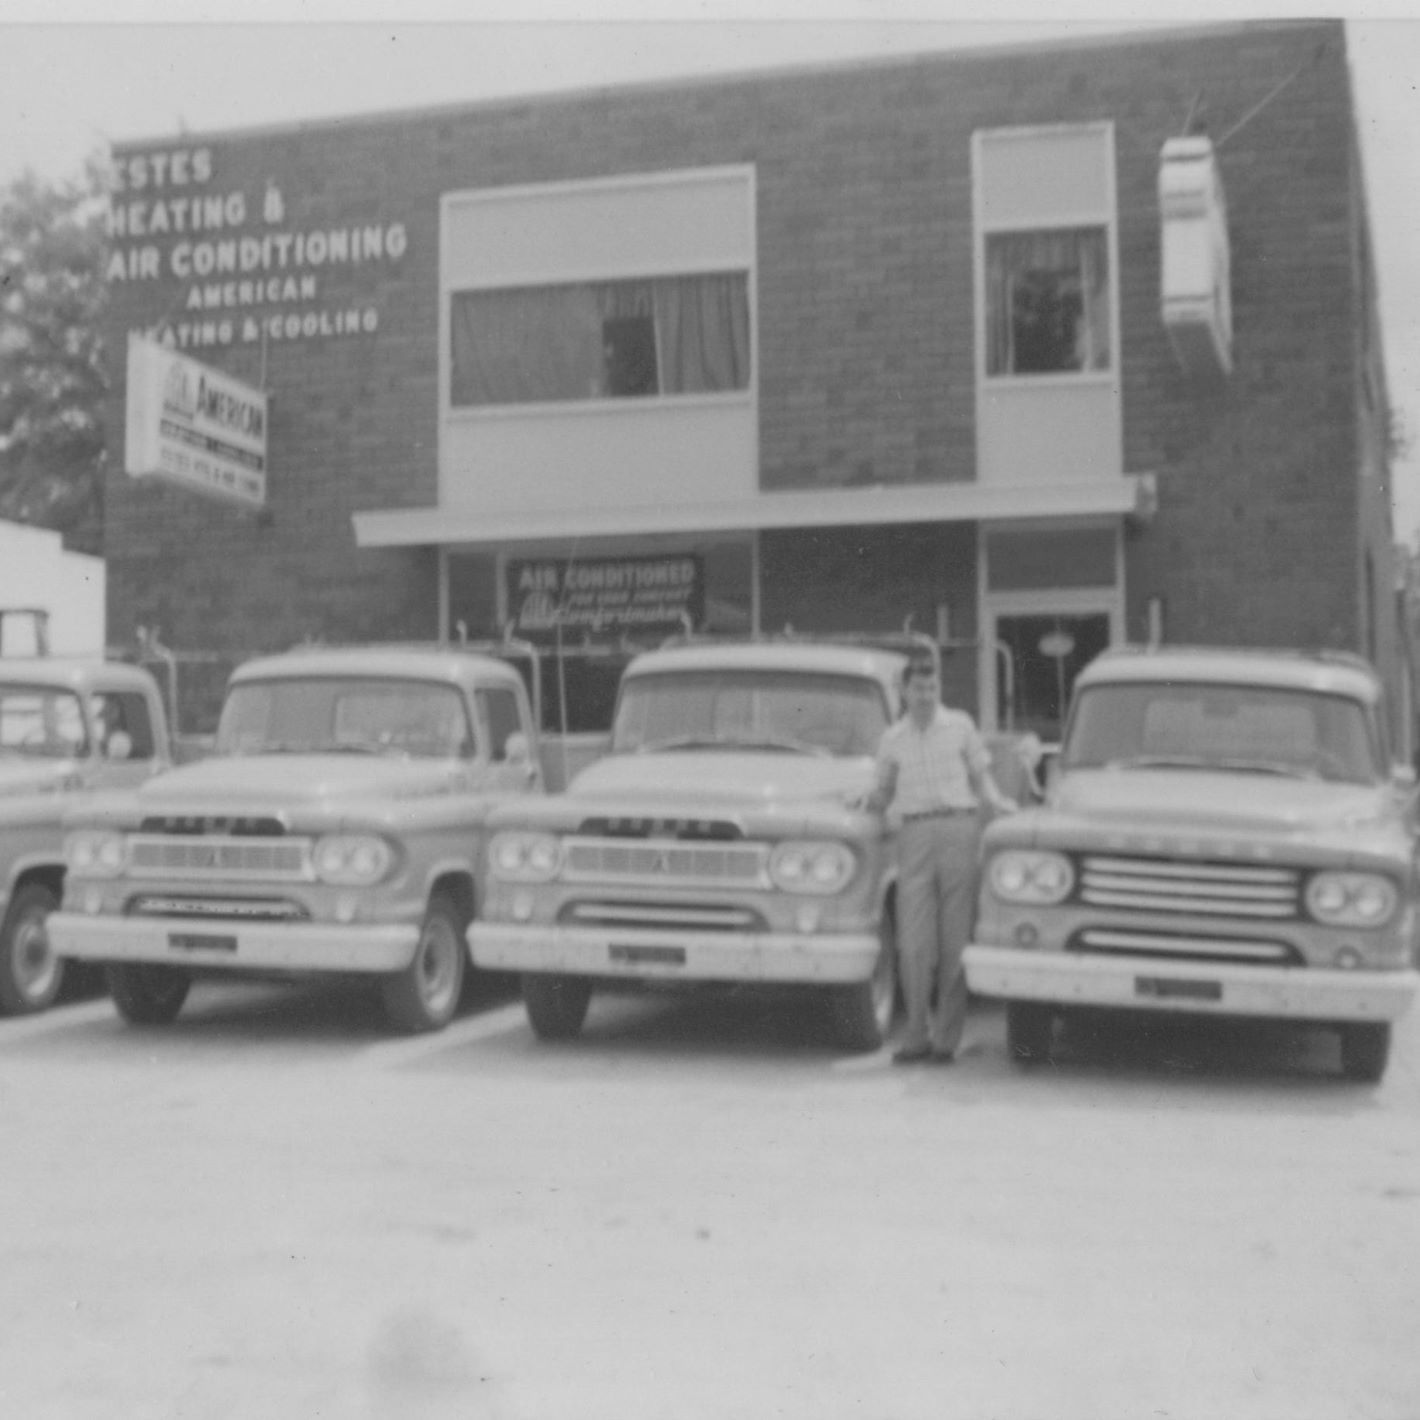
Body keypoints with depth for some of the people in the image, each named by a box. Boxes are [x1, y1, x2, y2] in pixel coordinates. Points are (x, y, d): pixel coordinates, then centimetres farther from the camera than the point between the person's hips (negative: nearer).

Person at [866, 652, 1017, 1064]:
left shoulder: (961, 725, 11)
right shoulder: (892, 739, 13)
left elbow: (981, 776, 13)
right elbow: (883, 793, 18)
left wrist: (999, 802, -5)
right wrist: (874, 801, -3)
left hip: (959, 828, -1)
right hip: (914, 833, 1)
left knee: (955, 941, -1)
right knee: (914, 945, -6)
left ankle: (947, 1037, 4)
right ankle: (917, 1035, 3)